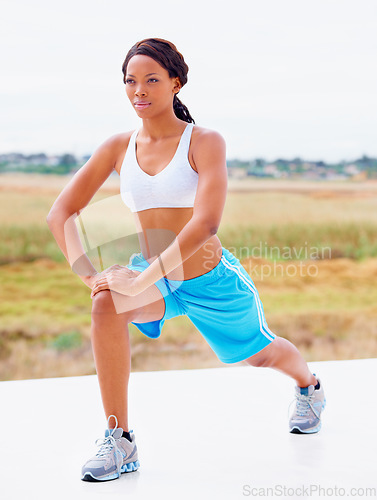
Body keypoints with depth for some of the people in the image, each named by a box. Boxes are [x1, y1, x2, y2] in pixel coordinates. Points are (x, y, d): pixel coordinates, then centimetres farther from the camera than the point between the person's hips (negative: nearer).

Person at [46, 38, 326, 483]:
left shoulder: (205, 142, -18)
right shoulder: (118, 148, -5)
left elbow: (206, 221, -31)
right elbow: (60, 213, -6)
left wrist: (143, 280, -36)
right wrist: (88, 275, -20)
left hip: (212, 282, -2)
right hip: (156, 279, 3)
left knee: (259, 353, 22)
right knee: (107, 304, -31)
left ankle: (309, 385, 62)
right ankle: (118, 441, -21)